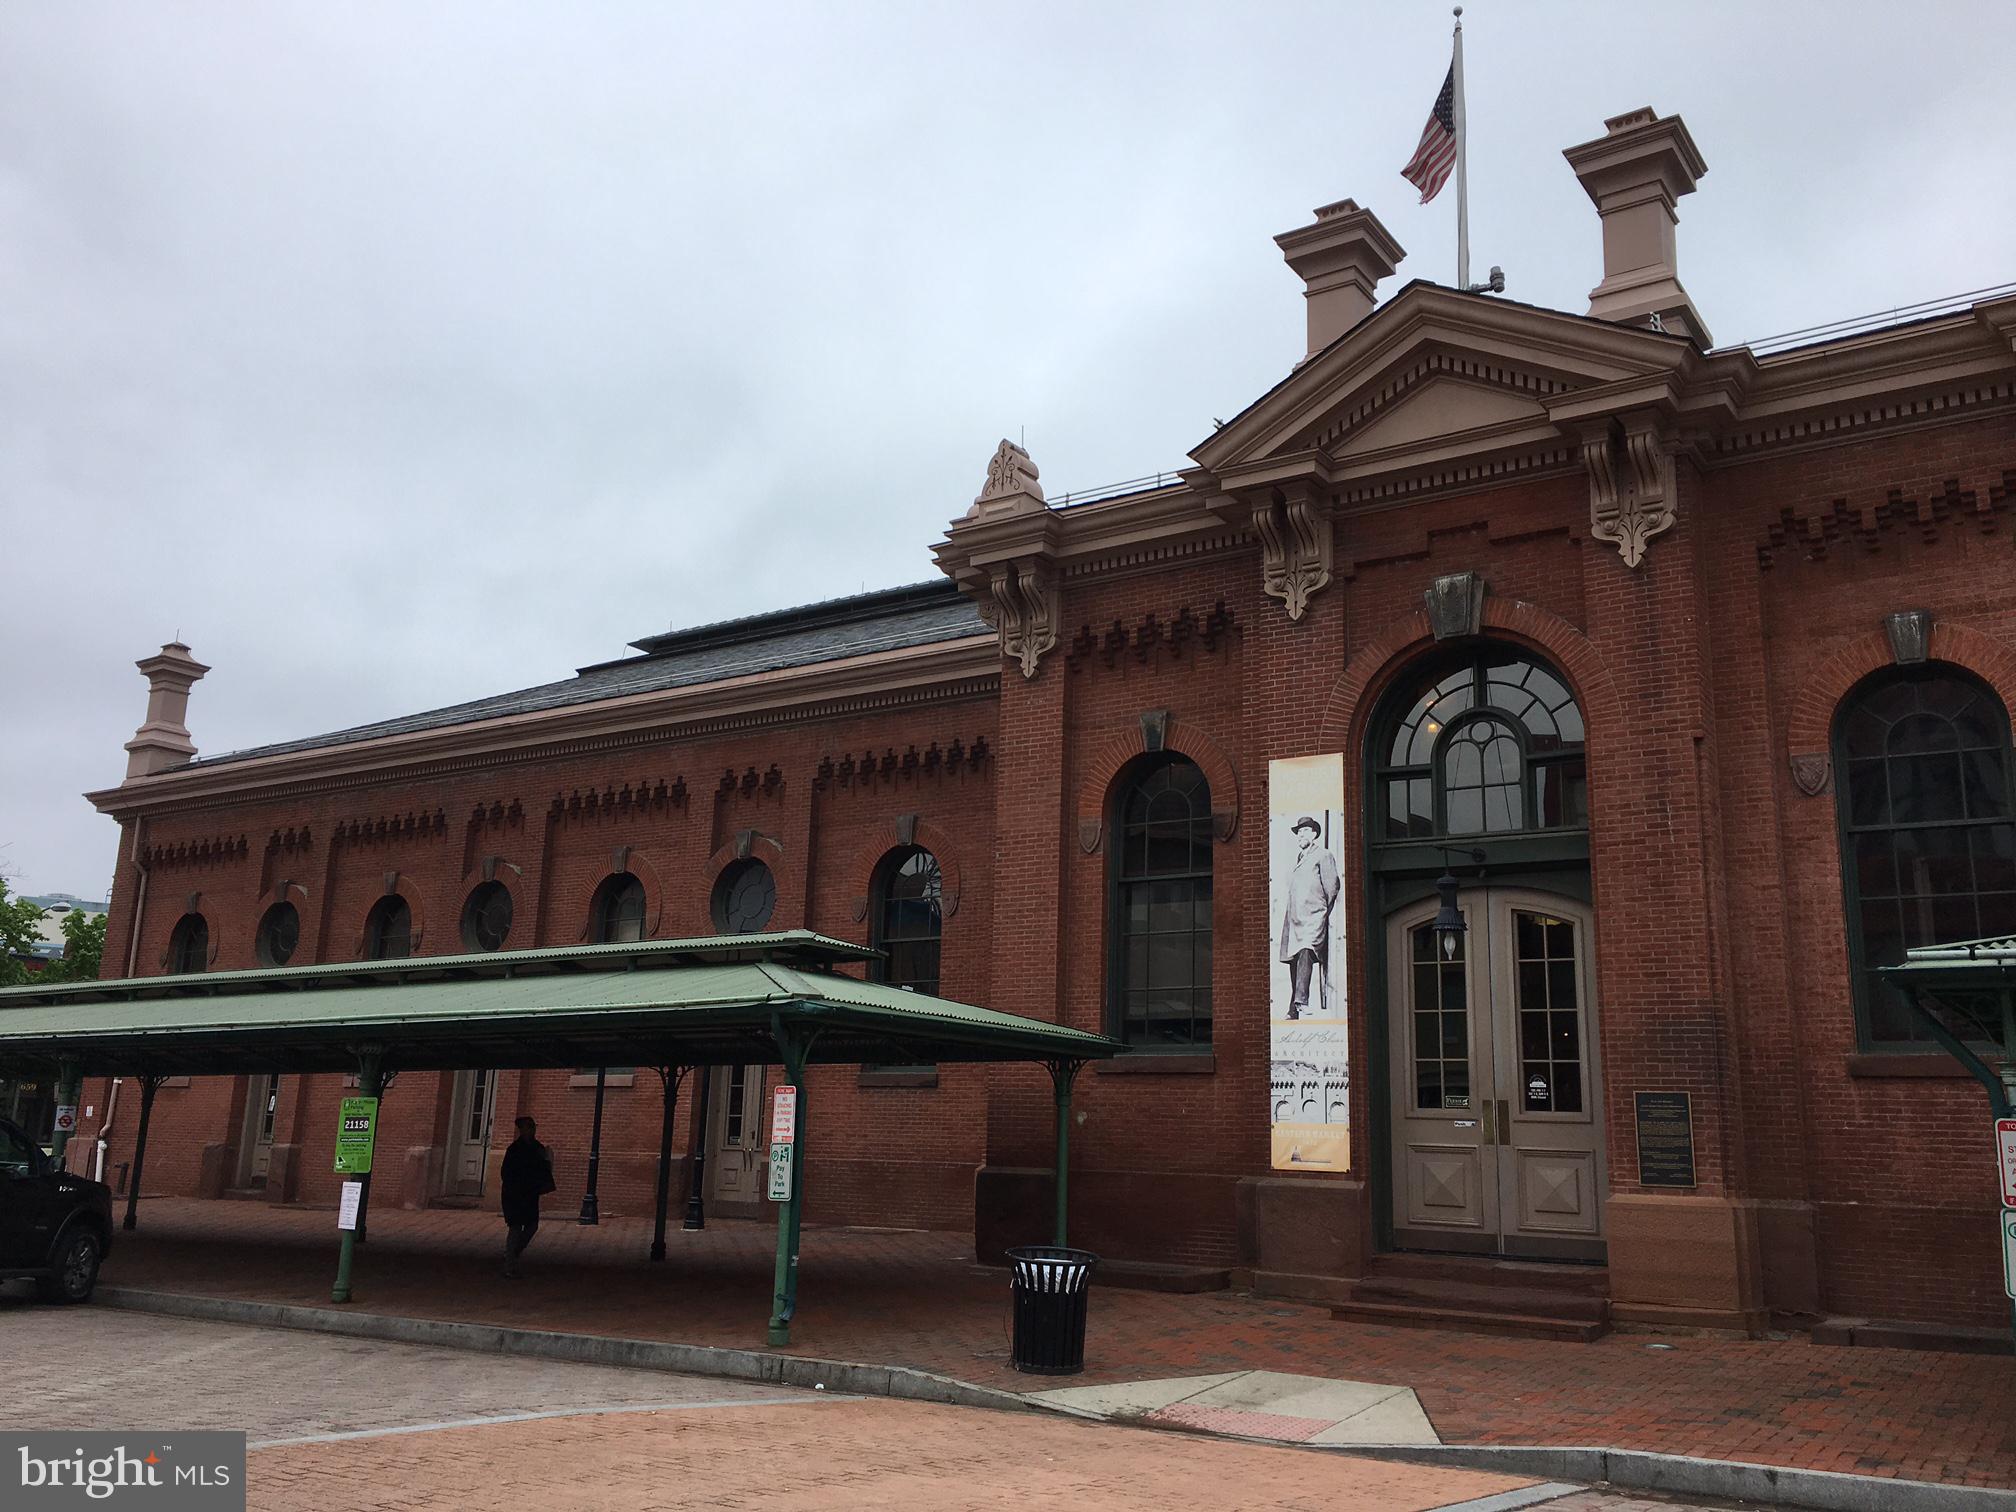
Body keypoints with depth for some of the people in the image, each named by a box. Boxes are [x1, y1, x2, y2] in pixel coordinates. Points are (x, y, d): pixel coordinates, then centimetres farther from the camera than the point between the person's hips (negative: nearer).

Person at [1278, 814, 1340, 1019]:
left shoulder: (1323, 856, 5)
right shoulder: (1298, 859, 24)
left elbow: (1332, 887, 0)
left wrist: (1323, 910, -1)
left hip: (1313, 917, -7)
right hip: (1294, 918, 7)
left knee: (1306, 951, -26)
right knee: (1293, 959, 3)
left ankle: (1301, 1001, -36)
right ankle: (1294, 1010, 7)